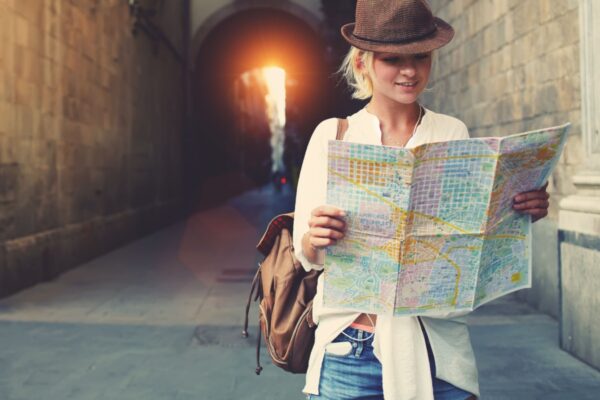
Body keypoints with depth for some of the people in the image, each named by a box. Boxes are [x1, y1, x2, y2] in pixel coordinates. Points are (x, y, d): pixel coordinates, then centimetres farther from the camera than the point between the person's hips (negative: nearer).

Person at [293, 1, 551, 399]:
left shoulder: (452, 134, 4)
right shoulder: (332, 135, 1)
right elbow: (306, 253, -3)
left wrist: (517, 212, -17)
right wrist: (314, 238, -25)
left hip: (437, 347, 1)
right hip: (349, 348, 0)